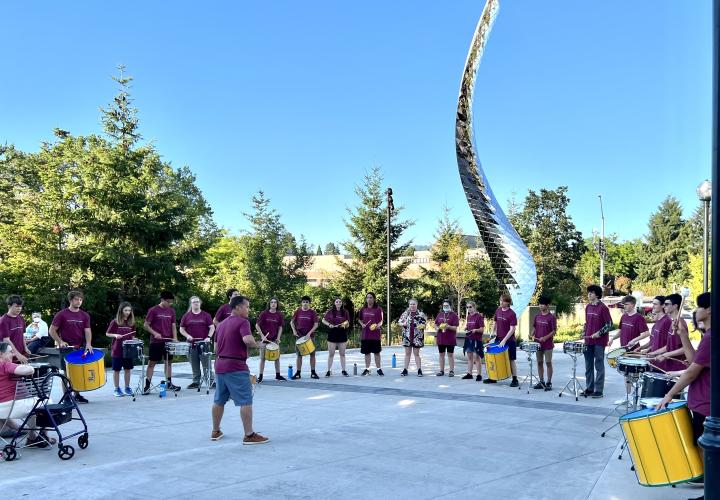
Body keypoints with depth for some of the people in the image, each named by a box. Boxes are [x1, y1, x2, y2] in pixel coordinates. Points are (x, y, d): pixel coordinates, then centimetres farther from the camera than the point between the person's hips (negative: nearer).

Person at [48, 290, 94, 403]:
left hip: (80, 348, 4)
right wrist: (60, 342, -13)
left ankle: (77, 394, 21)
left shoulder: (85, 316, 6)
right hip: (66, 348, -4)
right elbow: (51, 330, -2)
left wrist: (88, 344, -18)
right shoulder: (62, 314, -5)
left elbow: (87, 331, -1)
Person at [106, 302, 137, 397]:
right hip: (117, 350, -4)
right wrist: (115, 335, -19)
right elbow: (107, 334, -2)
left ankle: (127, 388, 20)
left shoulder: (131, 322, 5)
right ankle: (117, 389, 14)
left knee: (128, 369, 8)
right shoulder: (115, 322, -6)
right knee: (116, 370, 4)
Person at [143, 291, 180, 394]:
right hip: (156, 341, -5)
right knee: (152, 362, -2)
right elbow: (145, 325, -5)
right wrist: (155, 333, -18)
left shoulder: (171, 311, 7)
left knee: (169, 362, 11)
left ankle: (169, 383, 19)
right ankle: (147, 385, 1)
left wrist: (175, 338, -4)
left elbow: (173, 326, 9)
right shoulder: (153, 310, -7)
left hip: (168, 341, 5)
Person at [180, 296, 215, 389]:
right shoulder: (186, 316, 7)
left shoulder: (206, 315, 3)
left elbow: (212, 327, 1)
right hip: (192, 344, 2)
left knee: (206, 364, -3)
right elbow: (181, 329, 9)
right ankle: (196, 382, 17)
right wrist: (187, 336, -9)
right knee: (194, 365, 8)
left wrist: (208, 337, -13)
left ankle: (210, 381, 1)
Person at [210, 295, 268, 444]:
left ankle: (215, 432, 25)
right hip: (236, 367, -8)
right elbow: (247, 339, -26)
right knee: (246, 401, -5)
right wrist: (257, 345, -8)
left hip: (219, 365, 9)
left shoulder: (221, 324, 17)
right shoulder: (242, 322, -9)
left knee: (219, 400, 16)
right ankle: (249, 435, -6)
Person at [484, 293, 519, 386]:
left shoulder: (512, 314, -15)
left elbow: (512, 329, -18)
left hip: (509, 341, -6)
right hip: (498, 339, 6)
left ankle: (515, 380, 8)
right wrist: (495, 333, 10)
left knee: (511, 360, 0)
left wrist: (504, 340, -22)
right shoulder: (498, 311, 4)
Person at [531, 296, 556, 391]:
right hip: (538, 343, 6)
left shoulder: (551, 317, -8)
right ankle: (541, 382, 19)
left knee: (548, 363, 0)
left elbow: (554, 331, -9)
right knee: (539, 362, 10)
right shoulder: (537, 316, 9)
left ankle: (549, 383, 7)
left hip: (548, 344, -6)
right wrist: (533, 335, -2)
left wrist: (545, 337, -21)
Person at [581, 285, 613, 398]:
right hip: (588, 341, 7)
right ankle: (589, 388, 19)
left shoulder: (603, 308, -10)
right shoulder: (588, 307, 11)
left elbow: (609, 324, -10)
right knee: (588, 366, 11)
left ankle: (598, 390, 4)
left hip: (599, 341, -7)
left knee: (599, 366, 0)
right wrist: (584, 333, 8)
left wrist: (599, 333, -17)